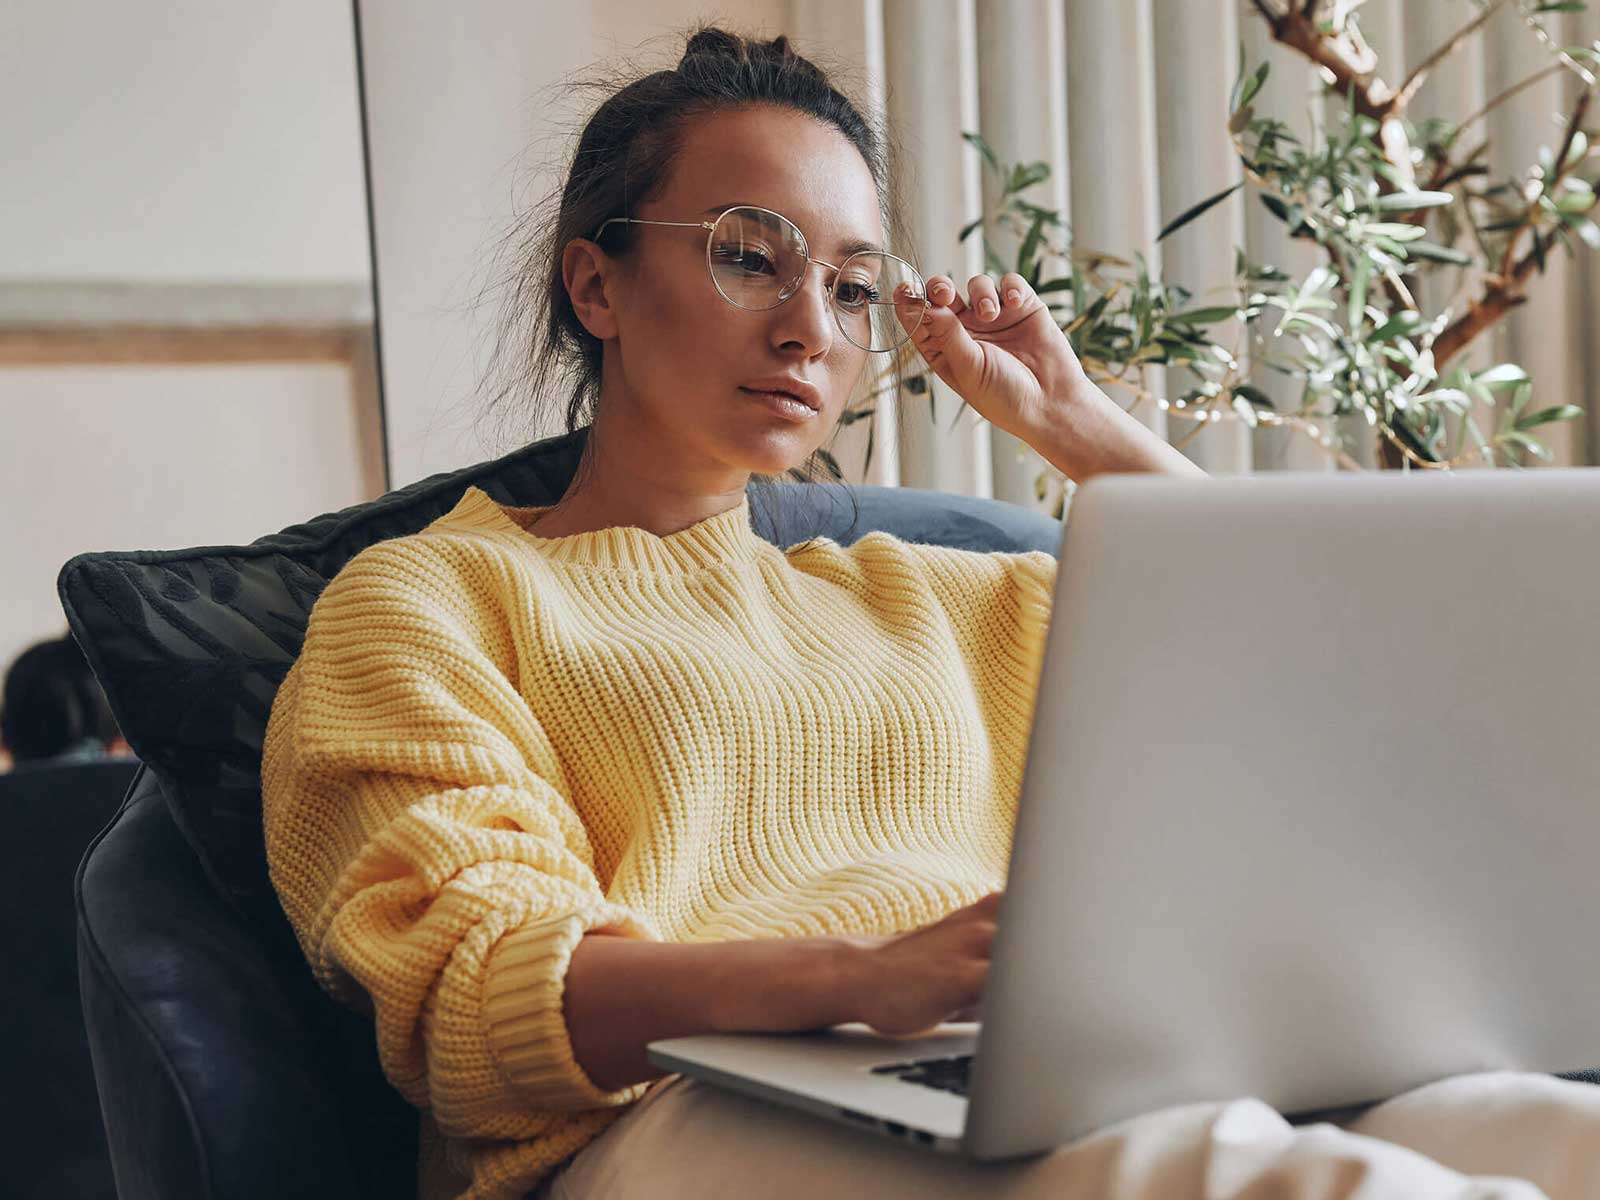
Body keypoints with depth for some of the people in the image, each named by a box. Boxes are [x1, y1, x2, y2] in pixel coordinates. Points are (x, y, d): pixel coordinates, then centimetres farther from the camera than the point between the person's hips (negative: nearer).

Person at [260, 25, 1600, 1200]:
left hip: (1054, 1083, 6)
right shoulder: (425, 596, 14)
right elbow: (472, 991, -4)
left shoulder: (909, 596, 33)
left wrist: (1071, 418, 31)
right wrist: (863, 975, -22)